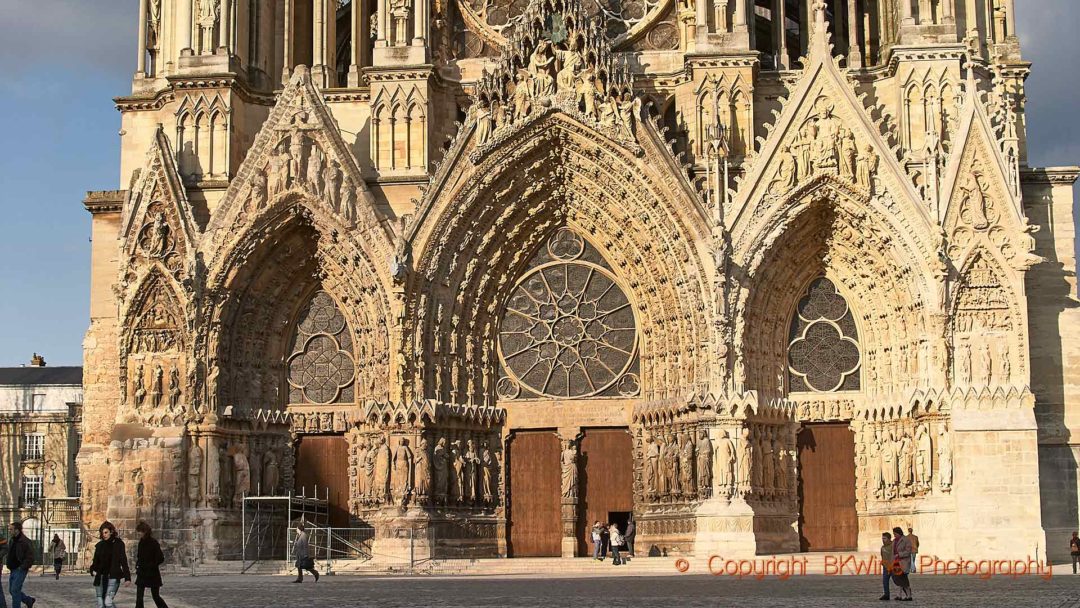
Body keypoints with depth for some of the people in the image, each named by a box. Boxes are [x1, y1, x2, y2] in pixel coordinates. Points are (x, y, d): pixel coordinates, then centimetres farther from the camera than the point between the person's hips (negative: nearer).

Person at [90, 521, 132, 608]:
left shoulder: (118, 544, -3)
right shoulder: (100, 545, 9)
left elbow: (123, 561, -4)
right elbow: (96, 561, 15)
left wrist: (127, 578, -10)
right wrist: (92, 570, -6)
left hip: (113, 577, -5)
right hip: (100, 577, 5)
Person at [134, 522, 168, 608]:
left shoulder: (154, 543, -14)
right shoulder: (141, 542, 7)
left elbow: (160, 559, -16)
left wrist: (149, 565, -18)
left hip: (152, 574, -6)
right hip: (142, 574, 6)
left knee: (156, 596, 3)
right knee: (139, 597, 0)